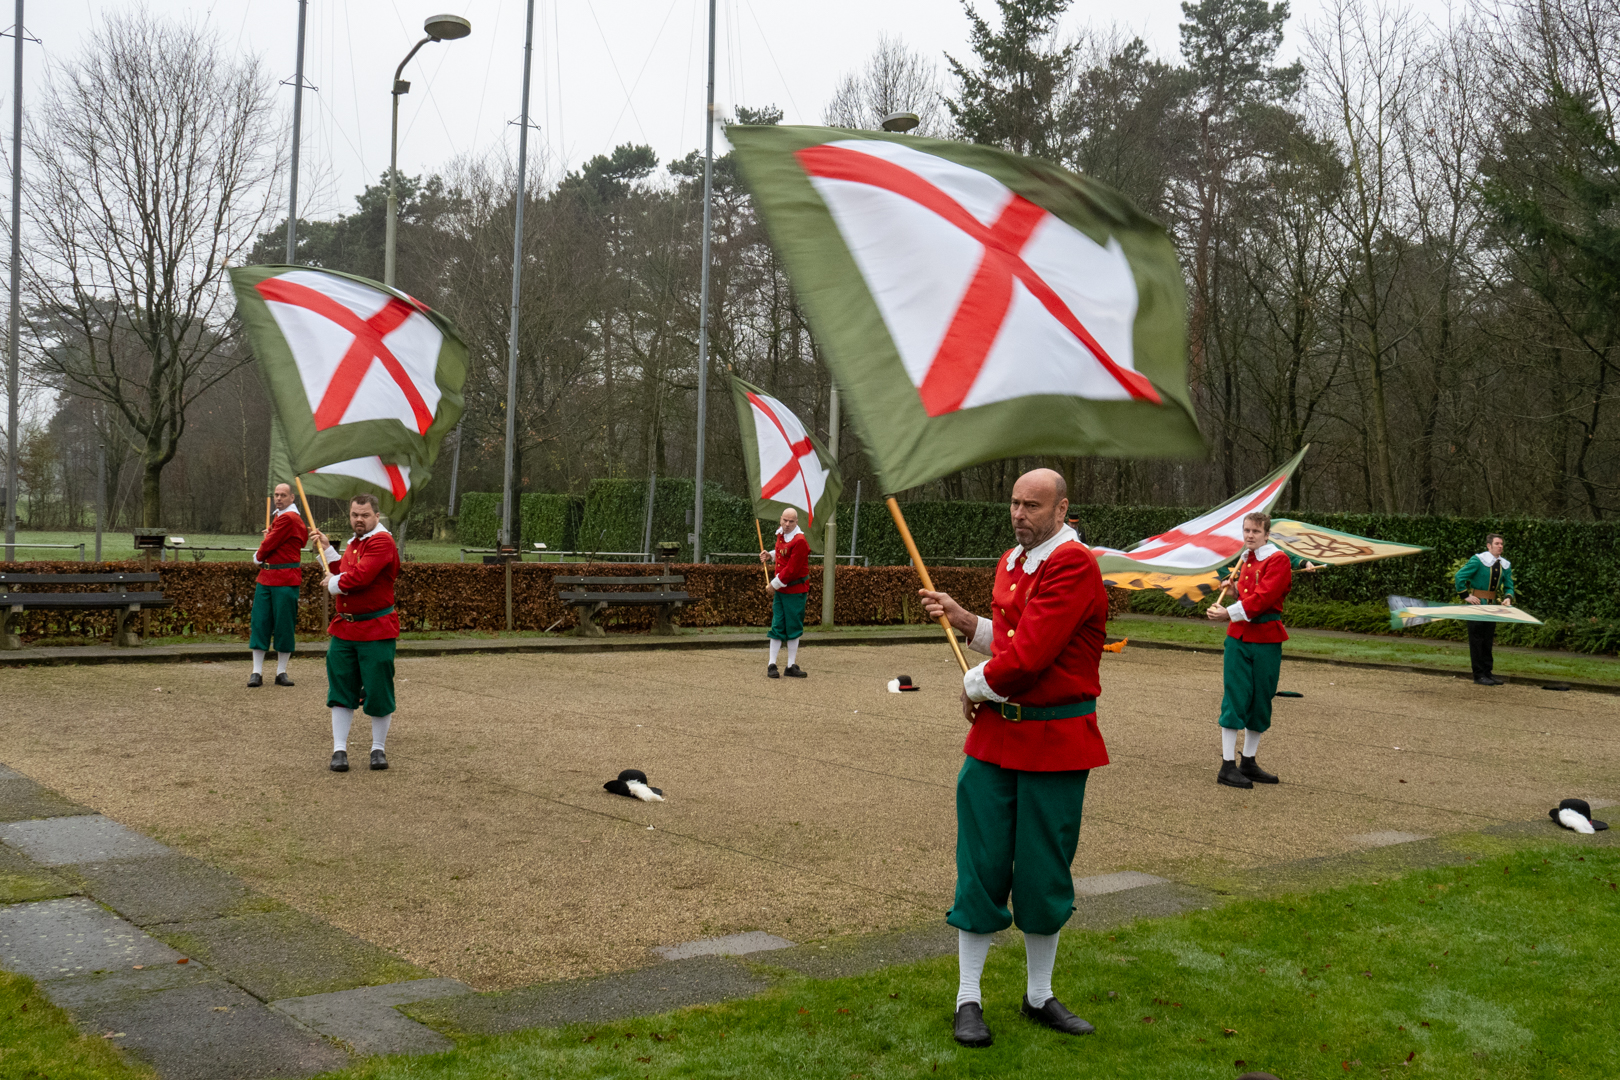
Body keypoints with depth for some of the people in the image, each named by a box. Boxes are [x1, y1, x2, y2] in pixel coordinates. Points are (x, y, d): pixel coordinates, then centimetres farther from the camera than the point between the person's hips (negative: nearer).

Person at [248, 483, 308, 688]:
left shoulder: (288, 518, -13)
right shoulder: (279, 517, 16)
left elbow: (268, 546, -12)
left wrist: (258, 558, 5)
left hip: (285, 581, -9)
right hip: (266, 578, 9)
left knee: (284, 625, 0)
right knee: (260, 623, 4)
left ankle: (281, 672, 8)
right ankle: (257, 672, 6)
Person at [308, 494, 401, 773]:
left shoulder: (382, 541, -13)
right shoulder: (353, 544, 17)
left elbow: (360, 576, -23)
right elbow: (341, 572, 23)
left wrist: (334, 583, -7)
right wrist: (327, 549, 20)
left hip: (376, 630, -8)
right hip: (345, 627, 8)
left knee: (378, 691, 0)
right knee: (341, 689, 6)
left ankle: (378, 748, 15)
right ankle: (339, 749, 11)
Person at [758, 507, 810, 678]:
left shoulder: (799, 542, -20)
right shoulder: (781, 534, 5)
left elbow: (792, 570, -21)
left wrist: (775, 584, -13)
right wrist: (770, 555, 8)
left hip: (795, 590, -6)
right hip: (780, 589, 6)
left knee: (793, 628, 3)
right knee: (777, 626, 5)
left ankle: (791, 666, 11)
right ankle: (772, 665, 8)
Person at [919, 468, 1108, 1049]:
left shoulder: (1073, 566, -16)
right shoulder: (1011, 562, 11)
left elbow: (1027, 657, -22)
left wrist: (974, 686, -8)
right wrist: (966, 620, 6)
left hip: (1055, 742, -6)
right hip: (995, 737, 6)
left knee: (1044, 874, 8)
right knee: (982, 866, 6)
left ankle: (1039, 997, 26)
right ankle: (968, 1000, 16)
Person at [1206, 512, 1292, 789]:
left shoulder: (1278, 559, -7)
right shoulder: (1246, 559, 12)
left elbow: (1263, 597, -18)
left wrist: (1230, 612, -21)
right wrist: (1236, 587, 4)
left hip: (1266, 639, -3)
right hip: (1238, 636, 4)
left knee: (1261, 700, 6)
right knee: (1235, 698, -3)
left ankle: (1248, 763, 19)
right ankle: (1228, 766, -2)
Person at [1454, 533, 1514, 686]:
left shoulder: (1505, 565, 6)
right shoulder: (1478, 561, -12)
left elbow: (1508, 586, 10)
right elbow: (1459, 577, -13)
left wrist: (1508, 598, -11)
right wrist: (1466, 596, -14)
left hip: (1492, 605, 6)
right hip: (1476, 603, -6)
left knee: (1488, 640, 11)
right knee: (1477, 640, -3)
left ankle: (1488, 672, 17)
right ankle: (1479, 675, 0)